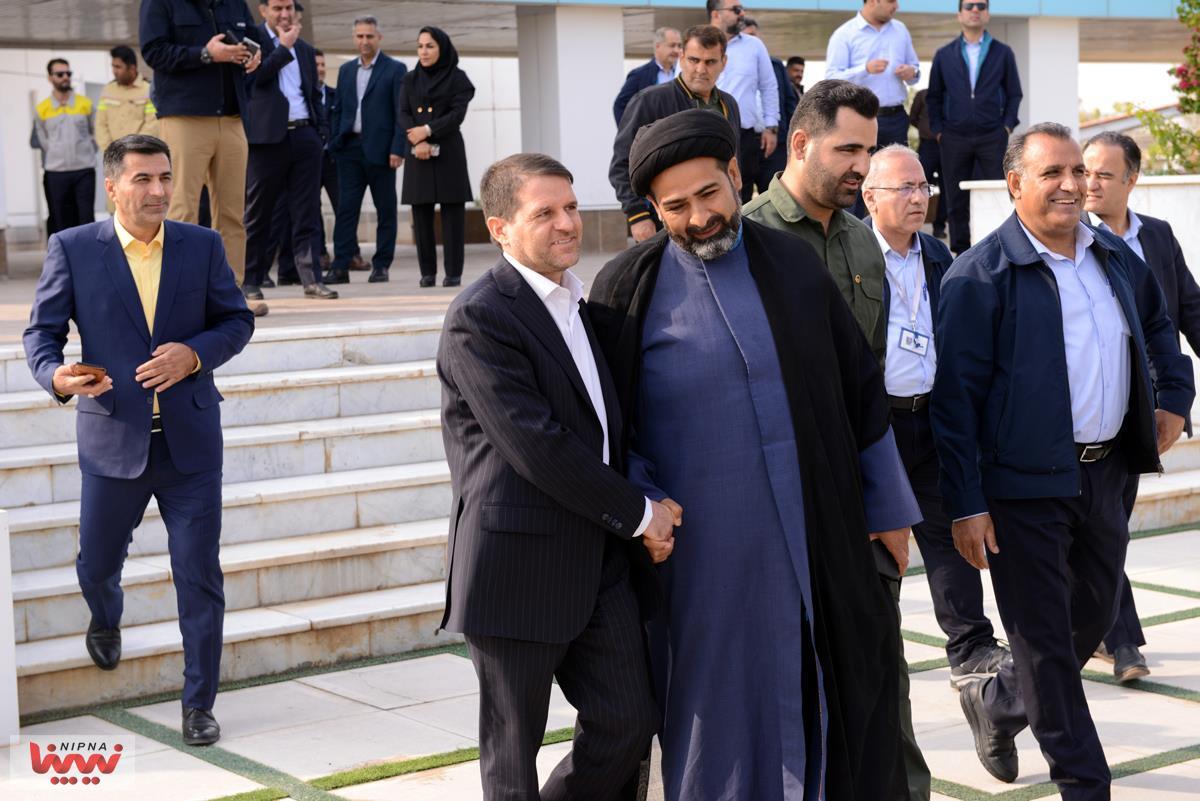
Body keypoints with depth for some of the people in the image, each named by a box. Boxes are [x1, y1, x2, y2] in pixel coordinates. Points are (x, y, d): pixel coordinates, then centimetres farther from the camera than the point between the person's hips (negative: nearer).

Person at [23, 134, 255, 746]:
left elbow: (237, 320, 7)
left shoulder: (201, 246, 2)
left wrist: (194, 353, -13)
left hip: (189, 442, 0)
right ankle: (106, 620, 54)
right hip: (113, 440, 0)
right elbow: (41, 332, -2)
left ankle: (199, 704, 14)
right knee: (97, 564, 17)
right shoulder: (73, 249, -3)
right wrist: (56, 376, -24)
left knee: (199, 577, 0)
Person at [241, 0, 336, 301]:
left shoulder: (304, 49, 19)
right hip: (268, 137, -4)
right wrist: (284, 47, -8)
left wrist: (318, 134, 11)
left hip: (304, 136, 5)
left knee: (306, 213, 1)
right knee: (258, 213, 2)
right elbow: (255, 76, -13)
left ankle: (311, 278, 0)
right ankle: (249, 281, 9)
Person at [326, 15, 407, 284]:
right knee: (346, 208, -1)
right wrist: (333, 143, 6)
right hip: (350, 148, 4)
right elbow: (338, 110, 16)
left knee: (385, 209, 3)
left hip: (380, 149, -4)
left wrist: (398, 149, -12)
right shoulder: (346, 70, 14)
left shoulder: (395, 69, 0)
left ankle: (381, 265, 9)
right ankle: (340, 266, -2)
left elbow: (401, 113, -5)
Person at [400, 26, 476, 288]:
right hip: (419, 154, 3)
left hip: (448, 152, -3)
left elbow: (457, 114, -7)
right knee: (421, 214, 0)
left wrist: (427, 130, -16)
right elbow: (403, 114, 3)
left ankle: (453, 272, -2)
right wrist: (417, 141, -14)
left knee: (452, 213, -5)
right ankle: (427, 271, 6)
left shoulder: (457, 78, 3)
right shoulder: (410, 80, 12)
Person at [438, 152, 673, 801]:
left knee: (627, 724, 6)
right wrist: (640, 513, -12)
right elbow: (536, 446, -19)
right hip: (520, 564, -7)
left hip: (602, 561, 7)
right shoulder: (480, 317, -13)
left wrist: (645, 516, 5)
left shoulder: (583, 304, 15)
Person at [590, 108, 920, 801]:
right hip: (704, 545, -3)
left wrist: (889, 504, 12)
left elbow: (862, 389, 10)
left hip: (816, 535, 3)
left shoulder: (796, 265, 4)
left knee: (833, 699, 10)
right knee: (721, 709, 5)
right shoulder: (628, 288, -3)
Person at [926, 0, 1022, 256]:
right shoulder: (944, 55, 9)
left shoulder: (1003, 53, 8)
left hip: (993, 137, -1)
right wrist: (937, 129, 2)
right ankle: (960, 252, 9)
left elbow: (1014, 93, 9)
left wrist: (1008, 125, -2)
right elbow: (934, 97, 11)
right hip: (954, 138, 1)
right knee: (957, 200, 2)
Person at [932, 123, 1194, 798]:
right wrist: (967, 506, -16)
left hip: (1106, 472, 7)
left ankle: (998, 703, 41)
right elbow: (956, 398, -13)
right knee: (1045, 635, 2)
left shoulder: (1116, 257, 9)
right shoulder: (982, 274, -12)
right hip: (1025, 483, -7)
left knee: (1096, 616, 17)